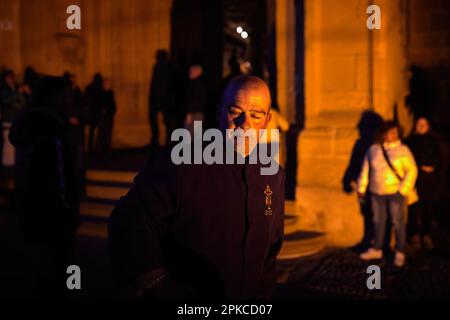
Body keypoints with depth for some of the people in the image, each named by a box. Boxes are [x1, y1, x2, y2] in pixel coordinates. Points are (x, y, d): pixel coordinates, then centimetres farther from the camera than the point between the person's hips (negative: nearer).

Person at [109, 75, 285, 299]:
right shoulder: (180, 166, -21)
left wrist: (263, 291, 5)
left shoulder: (274, 177, -1)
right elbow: (131, 225, -21)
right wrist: (156, 287, -22)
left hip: (248, 296, 5)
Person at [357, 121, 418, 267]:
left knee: (398, 222, -3)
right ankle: (377, 249, 26)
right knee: (378, 221, 13)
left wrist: (403, 189, -14)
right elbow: (365, 170, 10)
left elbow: (412, 170, -7)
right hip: (377, 193, 4)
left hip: (395, 191, -4)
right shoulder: (373, 150, 5)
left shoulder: (403, 150, -5)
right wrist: (361, 188, 8)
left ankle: (400, 253, 7)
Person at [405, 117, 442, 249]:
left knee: (428, 208, 2)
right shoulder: (410, 141, 4)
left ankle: (426, 235, 10)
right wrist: (421, 167, -10)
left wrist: (432, 167, -7)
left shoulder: (433, 141, 11)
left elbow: (439, 159, 9)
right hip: (415, 178, -2)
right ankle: (415, 235, 5)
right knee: (414, 207, -3)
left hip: (430, 180, 2)